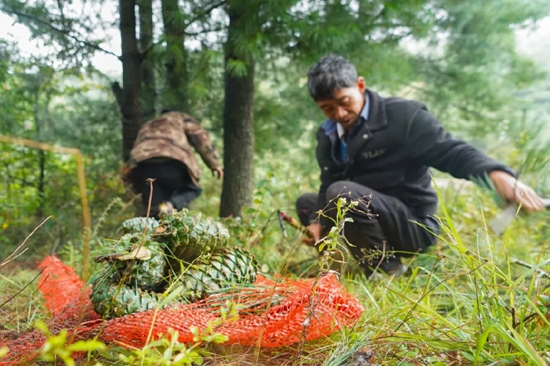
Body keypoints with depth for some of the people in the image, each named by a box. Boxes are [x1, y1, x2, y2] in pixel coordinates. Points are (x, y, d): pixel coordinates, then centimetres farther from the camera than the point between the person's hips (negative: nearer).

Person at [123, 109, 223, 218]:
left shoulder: (146, 126, 41)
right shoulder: (180, 117, 30)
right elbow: (200, 137, 14)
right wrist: (214, 164, 14)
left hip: (143, 166, 4)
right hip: (172, 163, -4)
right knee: (192, 189, 17)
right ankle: (168, 206, -12)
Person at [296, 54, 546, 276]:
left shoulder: (402, 115, -13)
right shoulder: (328, 135, 6)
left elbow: (451, 151, -18)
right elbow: (328, 185, 6)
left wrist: (497, 175, -38)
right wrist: (318, 222, -13)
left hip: (415, 225, -7)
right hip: (374, 220, 8)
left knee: (341, 193, -29)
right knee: (306, 203, 12)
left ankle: (386, 268, -13)